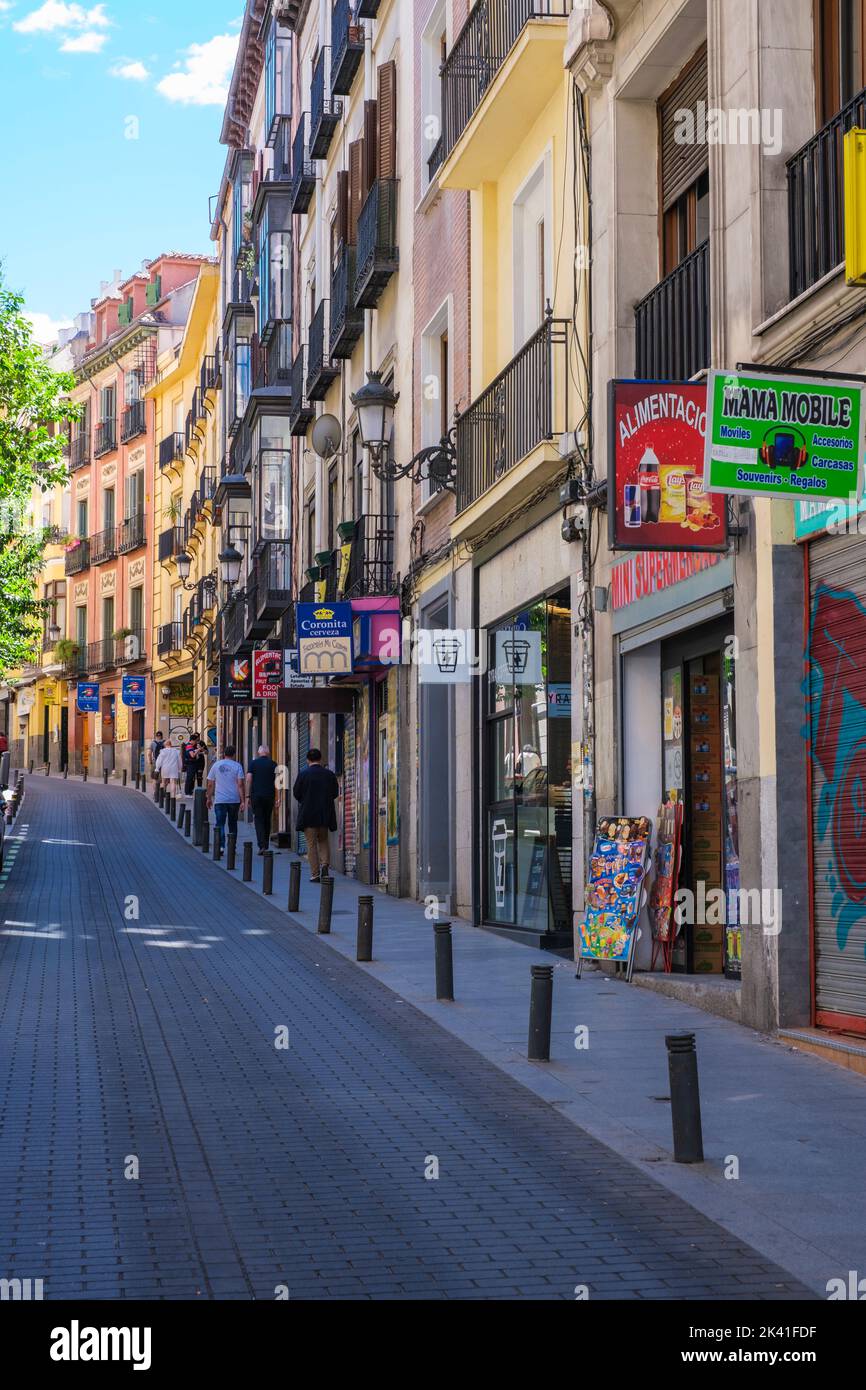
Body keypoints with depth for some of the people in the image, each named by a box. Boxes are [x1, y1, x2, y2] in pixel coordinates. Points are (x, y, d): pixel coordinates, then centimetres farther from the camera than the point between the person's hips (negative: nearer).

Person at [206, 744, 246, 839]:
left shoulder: (216, 765, 4)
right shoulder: (237, 766, -1)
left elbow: (210, 784, 7)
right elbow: (240, 784, -7)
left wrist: (209, 798, 17)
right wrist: (243, 801, -6)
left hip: (219, 800, 0)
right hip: (234, 800, 0)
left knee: (219, 824, -3)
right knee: (233, 824, 15)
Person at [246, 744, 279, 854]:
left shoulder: (253, 763, 2)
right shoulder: (273, 764, 3)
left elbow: (248, 780, -3)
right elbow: (276, 782, 0)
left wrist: (248, 796, 2)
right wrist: (277, 797, 4)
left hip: (256, 795, -1)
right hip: (269, 795, 1)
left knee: (259, 820, -1)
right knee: (267, 820, 13)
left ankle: (262, 845, -16)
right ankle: (265, 845, 19)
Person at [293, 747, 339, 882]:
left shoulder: (303, 774, -10)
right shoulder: (329, 774, -3)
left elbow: (296, 794, -5)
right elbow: (335, 793, 3)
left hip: (308, 814, -3)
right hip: (325, 814, 3)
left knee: (311, 844, 5)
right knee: (323, 840, 21)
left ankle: (315, 874, 3)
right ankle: (325, 864, 0)